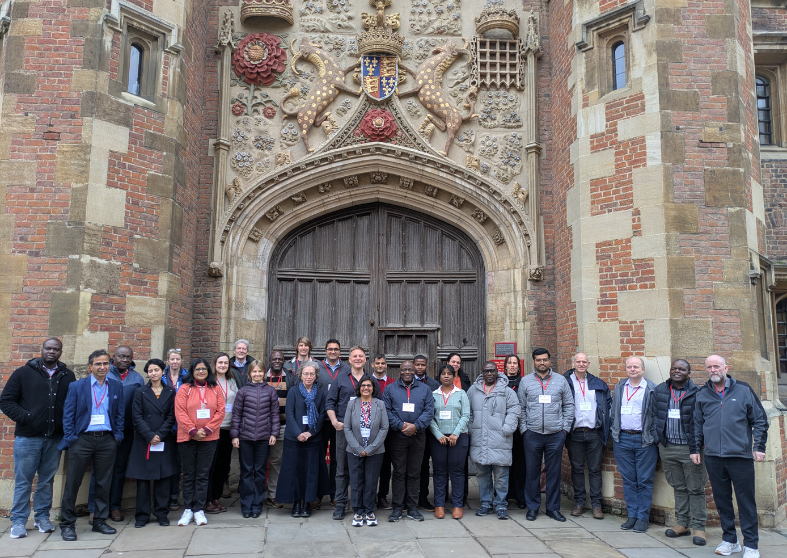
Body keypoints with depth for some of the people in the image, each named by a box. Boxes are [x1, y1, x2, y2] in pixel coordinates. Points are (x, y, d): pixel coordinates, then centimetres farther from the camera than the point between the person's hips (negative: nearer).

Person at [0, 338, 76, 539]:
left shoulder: (68, 376, 6)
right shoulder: (24, 373, 1)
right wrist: (24, 417, -12)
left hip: (55, 439, 2)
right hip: (27, 438, -2)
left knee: (47, 480, 11)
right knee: (23, 481, 4)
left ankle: (42, 517, 23)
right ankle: (18, 521, 14)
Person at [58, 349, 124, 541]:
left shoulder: (116, 387, 7)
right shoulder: (77, 386, 0)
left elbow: (120, 413, 9)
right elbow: (68, 414, -1)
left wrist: (118, 435, 1)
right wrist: (70, 438, -7)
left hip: (107, 440, 2)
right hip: (82, 439, -2)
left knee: (104, 483, 9)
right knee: (73, 483, 2)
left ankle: (100, 521, 21)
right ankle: (67, 524, 13)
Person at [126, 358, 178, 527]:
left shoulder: (170, 392, 7)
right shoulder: (140, 392, 5)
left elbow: (171, 416, 2)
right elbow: (137, 417, -2)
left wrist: (160, 435, -10)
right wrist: (150, 436, -12)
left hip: (164, 442, 1)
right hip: (144, 441, -1)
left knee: (163, 478, 2)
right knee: (143, 479, 1)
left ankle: (162, 513, 12)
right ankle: (142, 515, 10)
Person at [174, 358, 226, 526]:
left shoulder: (215, 390, 6)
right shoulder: (184, 389, 1)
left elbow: (220, 412, 0)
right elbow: (180, 412, -6)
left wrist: (207, 429, -11)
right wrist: (193, 431, -14)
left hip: (209, 438, 1)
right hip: (187, 437, -1)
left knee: (203, 475, 4)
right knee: (189, 474, 7)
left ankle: (199, 509, 11)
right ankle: (188, 509, 15)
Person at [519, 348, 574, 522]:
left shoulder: (561, 380, 6)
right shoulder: (525, 381, 5)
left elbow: (569, 405, 9)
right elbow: (521, 408, 7)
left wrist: (565, 427, 3)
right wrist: (524, 428, 0)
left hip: (556, 434, 1)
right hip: (532, 434, 0)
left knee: (554, 472, 6)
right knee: (532, 471, 5)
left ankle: (553, 508, 18)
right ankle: (532, 507, 16)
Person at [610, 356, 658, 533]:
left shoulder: (652, 389, -2)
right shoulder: (619, 388, 12)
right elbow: (614, 413, 17)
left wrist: (654, 438, -8)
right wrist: (614, 435, 13)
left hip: (644, 440, -4)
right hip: (623, 439, 4)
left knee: (644, 481, 2)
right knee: (628, 480, 8)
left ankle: (643, 517, 11)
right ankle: (632, 515, 17)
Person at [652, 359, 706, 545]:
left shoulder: (697, 393, -7)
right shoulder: (660, 391, 7)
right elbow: (655, 415, 13)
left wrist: (697, 447, -11)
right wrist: (659, 438, 7)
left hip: (690, 448, -4)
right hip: (668, 447, 4)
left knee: (695, 489, 3)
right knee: (678, 488, 14)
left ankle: (698, 527, 11)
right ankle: (683, 524, 23)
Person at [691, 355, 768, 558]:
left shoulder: (743, 390, 1)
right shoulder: (702, 395, 9)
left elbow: (760, 420, 4)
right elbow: (697, 424, 16)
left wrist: (759, 446, -1)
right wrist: (695, 448, 12)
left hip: (740, 456, -3)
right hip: (713, 457, 3)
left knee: (746, 501, 2)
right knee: (722, 500, 9)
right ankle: (729, 540, 21)